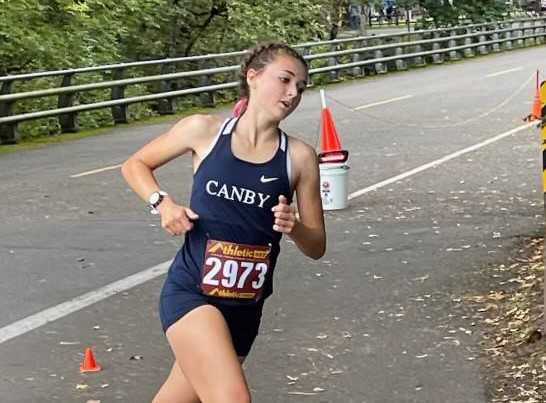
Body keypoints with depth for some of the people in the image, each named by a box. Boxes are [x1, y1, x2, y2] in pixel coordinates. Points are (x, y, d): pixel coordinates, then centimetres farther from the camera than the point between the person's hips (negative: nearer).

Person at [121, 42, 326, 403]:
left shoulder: (300, 157, -1)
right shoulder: (205, 131, -4)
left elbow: (317, 247, 5)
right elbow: (135, 165, 12)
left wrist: (293, 226, -16)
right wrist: (162, 203, -6)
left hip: (245, 306, 3)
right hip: (191, 293, -3)